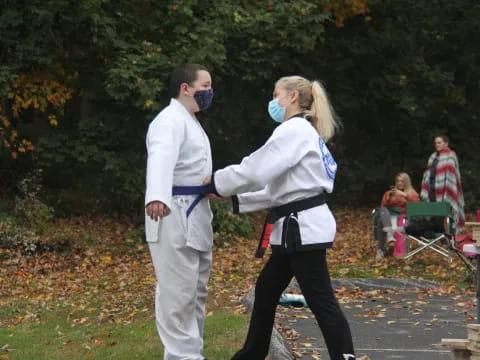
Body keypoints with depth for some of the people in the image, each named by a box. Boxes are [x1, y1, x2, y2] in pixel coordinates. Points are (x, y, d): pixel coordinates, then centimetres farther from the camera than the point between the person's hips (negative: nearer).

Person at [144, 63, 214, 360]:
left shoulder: (191, 122, 19)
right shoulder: (171, 120, -16)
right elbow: (161, 157, -36)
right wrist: (157, 196, -53)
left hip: (195, 214, 11)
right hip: (173, 216, -11)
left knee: (196, 291, 18)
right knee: (178, 293, -7)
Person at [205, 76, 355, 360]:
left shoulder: (294, 129, -13)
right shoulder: (303, 132, 20)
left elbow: (257, 170, -19)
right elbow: (278, 188, 20)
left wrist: (216, 183, -5)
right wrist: (234, 198, 15)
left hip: (303, 226, -11)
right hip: (300, 226, 11)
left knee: (321, 301, -10)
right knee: (266, 290, 20)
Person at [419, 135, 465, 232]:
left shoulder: (450, 156, -4)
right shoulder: (433, 157, 18)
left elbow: (450, 175, -12)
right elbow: (427, 174, 17)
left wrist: (447, 193, -20)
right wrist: (424, 192, 10)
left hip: (442, 190, -7)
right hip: (432, 190, 7)